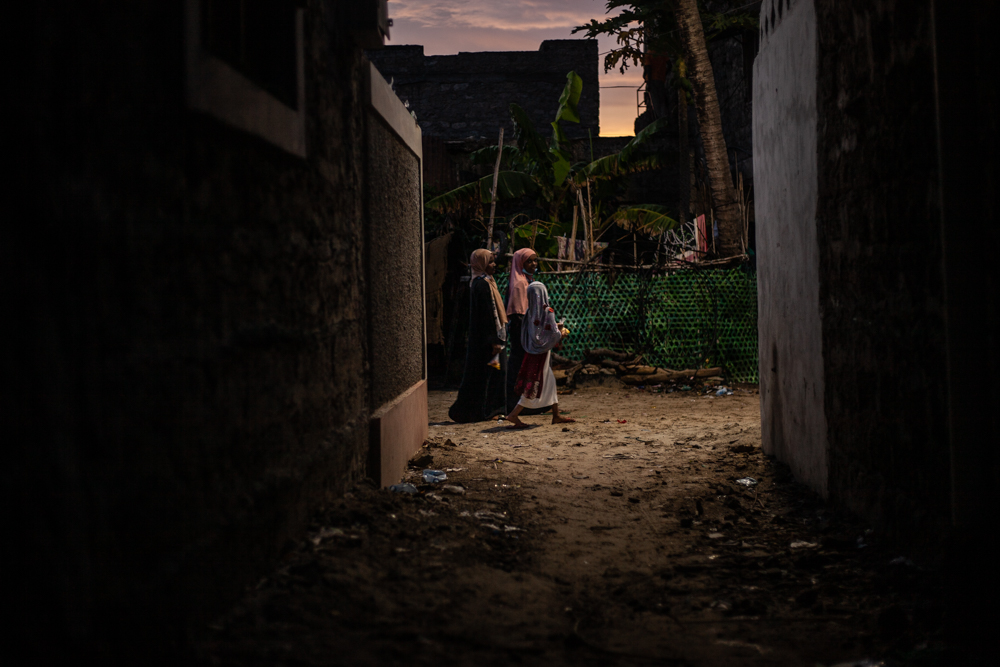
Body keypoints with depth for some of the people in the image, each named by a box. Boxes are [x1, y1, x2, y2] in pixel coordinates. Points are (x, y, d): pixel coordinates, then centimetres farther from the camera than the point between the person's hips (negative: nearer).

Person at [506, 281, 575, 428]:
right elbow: (553, 334, -19)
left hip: (532, 351, 8)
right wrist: (562, 333, 2)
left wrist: (555, 327, 17)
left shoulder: (530, 312, 3)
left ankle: (556, 415, 24)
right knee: (536, 385, -2)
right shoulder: (547, 311, -17)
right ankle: (514, 415, -5)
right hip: (541, 353, -7)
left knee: (550, 382, 17)